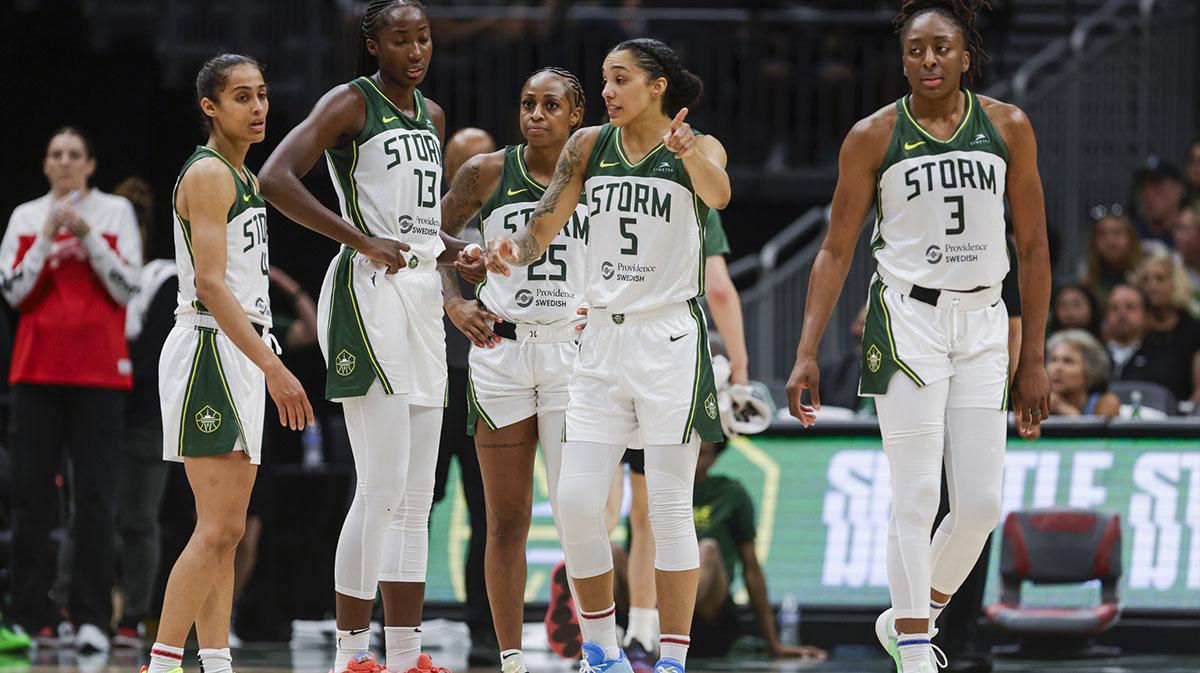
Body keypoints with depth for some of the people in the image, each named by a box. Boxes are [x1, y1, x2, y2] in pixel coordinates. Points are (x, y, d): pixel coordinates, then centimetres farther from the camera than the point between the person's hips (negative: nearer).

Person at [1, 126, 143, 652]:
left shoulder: (115, 211, 6)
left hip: (98, 371, -2)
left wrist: (88, 236, -11)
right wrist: (47, 239, -8)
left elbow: (126, 287, -1)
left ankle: (92, 618, -6)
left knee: (95, 495, -7)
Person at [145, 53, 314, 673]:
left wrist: (267, 362, 22)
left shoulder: (242, 177, 19)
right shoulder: (208, 175, -11)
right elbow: (210, 284, -20)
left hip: (242, 356, 10)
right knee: (219, 528, -15)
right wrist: (272, 366, -26)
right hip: (209, 349, -10)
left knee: (224, 531, 6)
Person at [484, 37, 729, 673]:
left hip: (670, 340, -4)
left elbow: (718, 195, -28)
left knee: (668, 507, -4)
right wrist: (514, 250, -16)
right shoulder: (589, 146, 7)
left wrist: (692, 156, -50)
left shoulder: (696, 148, -6)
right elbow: (543, 227, 7)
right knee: (576, 500, -2)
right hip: (602, 336, 4)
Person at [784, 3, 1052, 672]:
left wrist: (1034, 358, 6)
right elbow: (837, 250, 2)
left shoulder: (1008, 127, 4)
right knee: (916, 498, -9)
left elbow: (1033, 247, 8)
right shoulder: (874, 137, -2)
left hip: (983, 323, 3)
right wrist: (807, 353, -5)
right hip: (907, 317, -3)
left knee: (983, 502, 0)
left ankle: (910, 617, 22)